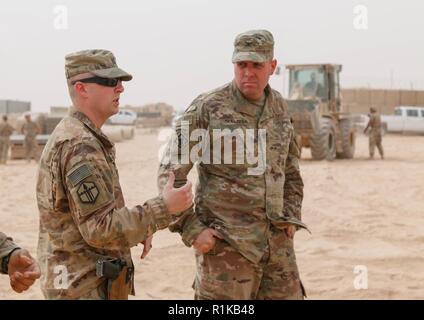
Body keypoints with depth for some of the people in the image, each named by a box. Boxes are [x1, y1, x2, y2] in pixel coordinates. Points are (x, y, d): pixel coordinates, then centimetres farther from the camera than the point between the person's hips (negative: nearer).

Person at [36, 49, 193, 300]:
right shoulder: (81, 146, -22)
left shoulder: (69, 136, 11)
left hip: (78, 279, 10)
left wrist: (138, 226, 6)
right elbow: (101, 229, -25)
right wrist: (164, 208, -21)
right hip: (86, 288, -10)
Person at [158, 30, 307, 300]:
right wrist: (191, 229, -13)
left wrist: (291, 217, 10)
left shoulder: (279, 107, 9)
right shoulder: (207, 108, -9)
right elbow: (171, 173, -9)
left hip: (277, 241, 6)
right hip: (227, 243, -5)